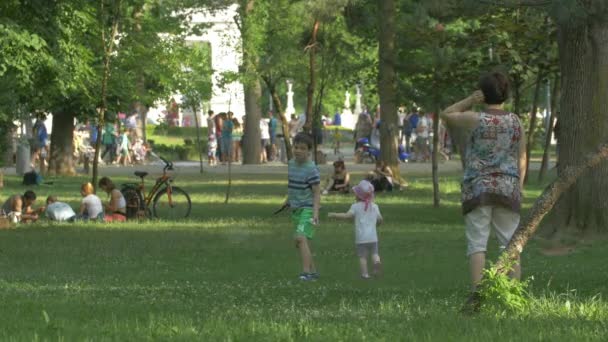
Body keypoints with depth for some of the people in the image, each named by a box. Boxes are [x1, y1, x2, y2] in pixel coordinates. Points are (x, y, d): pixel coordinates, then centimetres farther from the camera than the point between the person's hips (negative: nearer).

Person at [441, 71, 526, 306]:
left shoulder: (475, 119, -7)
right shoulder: (516, 122, 4)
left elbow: (446, 115, 10)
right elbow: (522, 160, 6)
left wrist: (470, 101, 1)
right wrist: (518, 189, 13)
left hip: (478, 188, -3)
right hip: (508, 189, 3)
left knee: (477, 243, -3)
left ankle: (476, 295, -13)